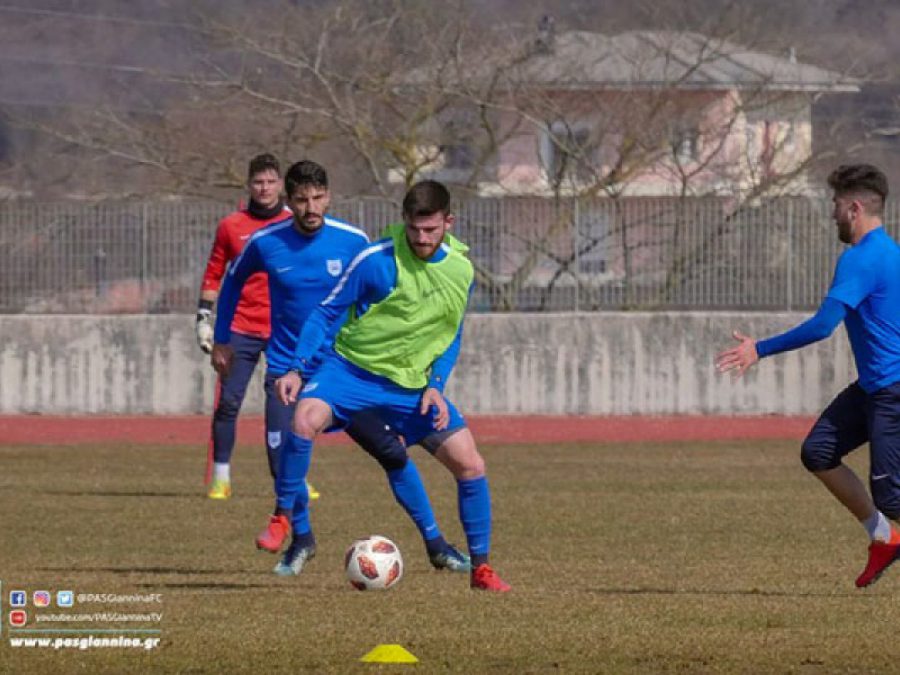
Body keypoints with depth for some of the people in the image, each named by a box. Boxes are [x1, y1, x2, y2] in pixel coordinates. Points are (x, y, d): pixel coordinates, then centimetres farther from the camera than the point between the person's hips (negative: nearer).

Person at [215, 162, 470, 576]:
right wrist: (222, 339, 15)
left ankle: (434, 542, 4)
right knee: (284, 453, -15)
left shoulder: (353, 241, -8)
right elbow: (234, 281, 14)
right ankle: (300, 542, 10)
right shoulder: (266, 243, -7)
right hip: (287, 367, 0)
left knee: (391, 450, -7)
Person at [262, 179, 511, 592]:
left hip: (413, 383, 3)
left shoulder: (461, 270, -1)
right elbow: (328, 312, -6)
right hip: (352, 367, -3)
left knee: (470, 465, -6)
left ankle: (481, 568, 12)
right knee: (306, 419, -33)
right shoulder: (377, 260, -15)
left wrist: (435, 385, -2)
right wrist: (298, 369, -12)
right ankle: (283, 518, -11)